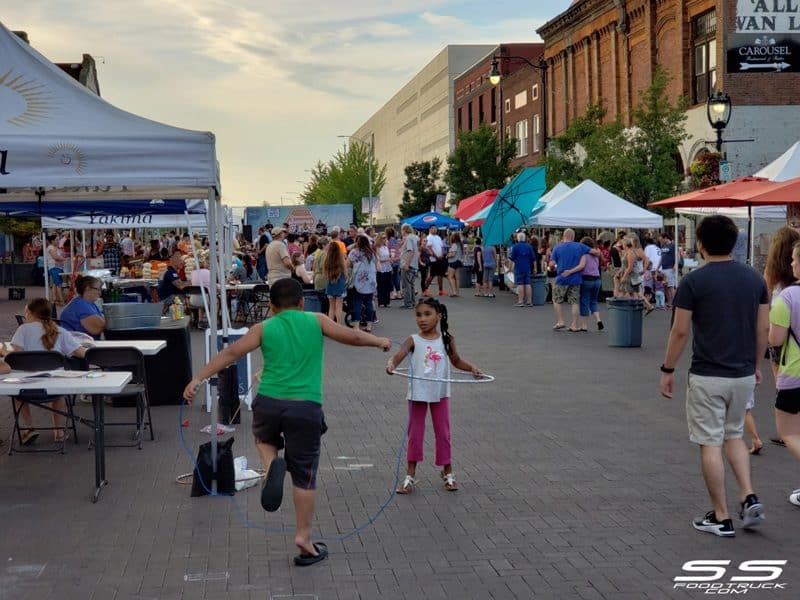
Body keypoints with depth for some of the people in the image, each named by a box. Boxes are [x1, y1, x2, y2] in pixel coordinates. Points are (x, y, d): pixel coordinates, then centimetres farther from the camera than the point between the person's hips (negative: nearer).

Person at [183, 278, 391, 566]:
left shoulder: (263, 329, 7)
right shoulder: (316, 321, 7)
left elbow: (231, 353, -1)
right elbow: (352, 336, 7)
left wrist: (197, 379, 0)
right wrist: (379, 341, 24)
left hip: (268, 402, 1)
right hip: (305, 407, -1)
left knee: (264, 438, 34)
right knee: (304, 476, 9)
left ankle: (272, 465, 2)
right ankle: (303, 537, 10)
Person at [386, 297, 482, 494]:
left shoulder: (446, 339, -2)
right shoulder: (413, 341, -8)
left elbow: (456, 361, 11)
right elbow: (399, 355, -23)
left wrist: (472, 367, -6)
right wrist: (391, 364, -44)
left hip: (440, 393, 1)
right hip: (417, 393, -1)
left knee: (443, 432, 9)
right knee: (415, 434, 7)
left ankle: (447, 472, 24)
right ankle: (410, 475, 16)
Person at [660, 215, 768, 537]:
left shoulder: (694, 281, -12)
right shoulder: (755, 279, 2)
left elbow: (680, 332, -9)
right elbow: (763, 328, 6)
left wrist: (667, 370, 2)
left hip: (707, 376, -5)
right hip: (744, 374, 5)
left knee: (711, 444, 3)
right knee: (734, 435, 22)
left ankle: (721, 518, 8)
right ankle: (749, 498, 7)